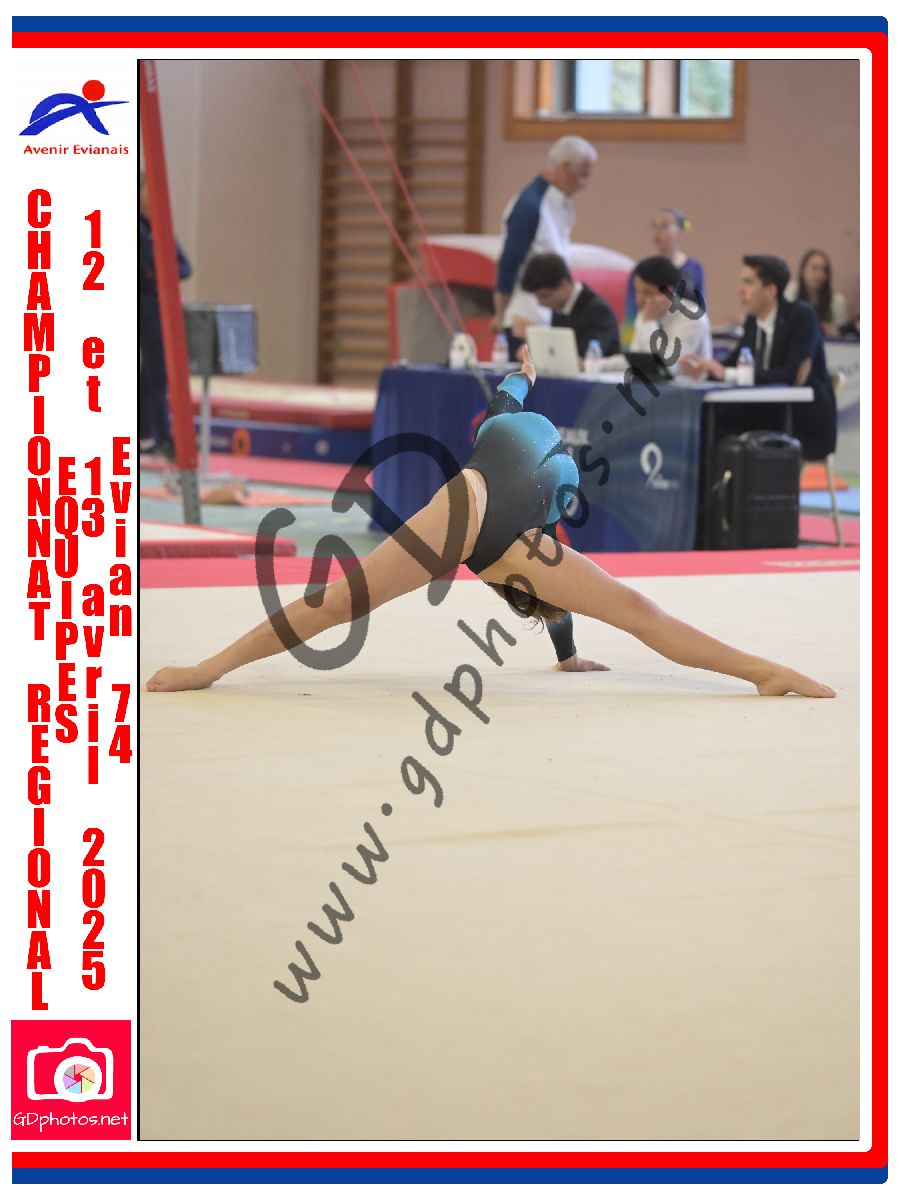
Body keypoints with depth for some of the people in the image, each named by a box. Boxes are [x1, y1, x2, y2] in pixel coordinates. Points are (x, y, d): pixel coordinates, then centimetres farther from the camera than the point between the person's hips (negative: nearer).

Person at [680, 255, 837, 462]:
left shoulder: (802, 316, -15)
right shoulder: (753, 320, 8)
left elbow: (791, 376, -26)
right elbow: (732, 364, 11)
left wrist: (727, 373, -30)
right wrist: (702, 370, -14)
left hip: (808, 425, -6)